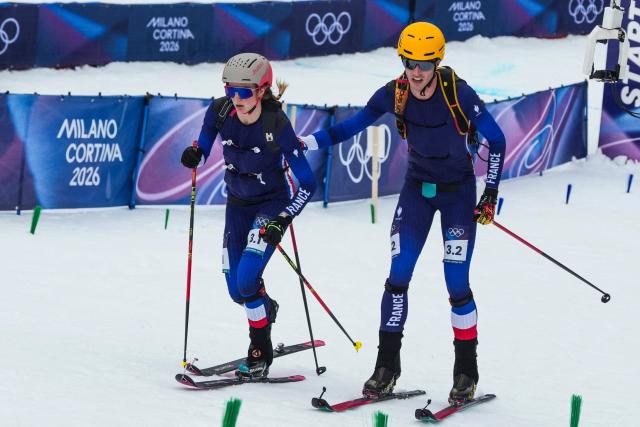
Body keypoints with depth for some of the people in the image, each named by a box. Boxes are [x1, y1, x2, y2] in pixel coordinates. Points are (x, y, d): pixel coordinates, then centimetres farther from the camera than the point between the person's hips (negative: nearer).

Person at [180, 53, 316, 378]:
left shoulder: (277, 125, -27)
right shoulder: (220, 111, -15)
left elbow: (307, 184, -21)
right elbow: (205, 141, 9)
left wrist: (280, 221, -29)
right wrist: (195, 153, -14)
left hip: (274, 202, -5)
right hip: (238, 201, 5)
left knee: (247, 280, -21)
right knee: (236, 289, 6)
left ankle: (260, 354, -5)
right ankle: (267, 310, 42)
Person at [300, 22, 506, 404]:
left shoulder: (459, 94, -22)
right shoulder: (394, 94, -13)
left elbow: (496, 140, -12)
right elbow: (353, 125, -3)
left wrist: (491, 194, -13)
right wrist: (307, 142, -14)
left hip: (459, 191, -3)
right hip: (418, 188, 3)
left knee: (457, 283, -7)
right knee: (398, 276, -6)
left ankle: (467, 373, 8)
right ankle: (387, 366, 4)